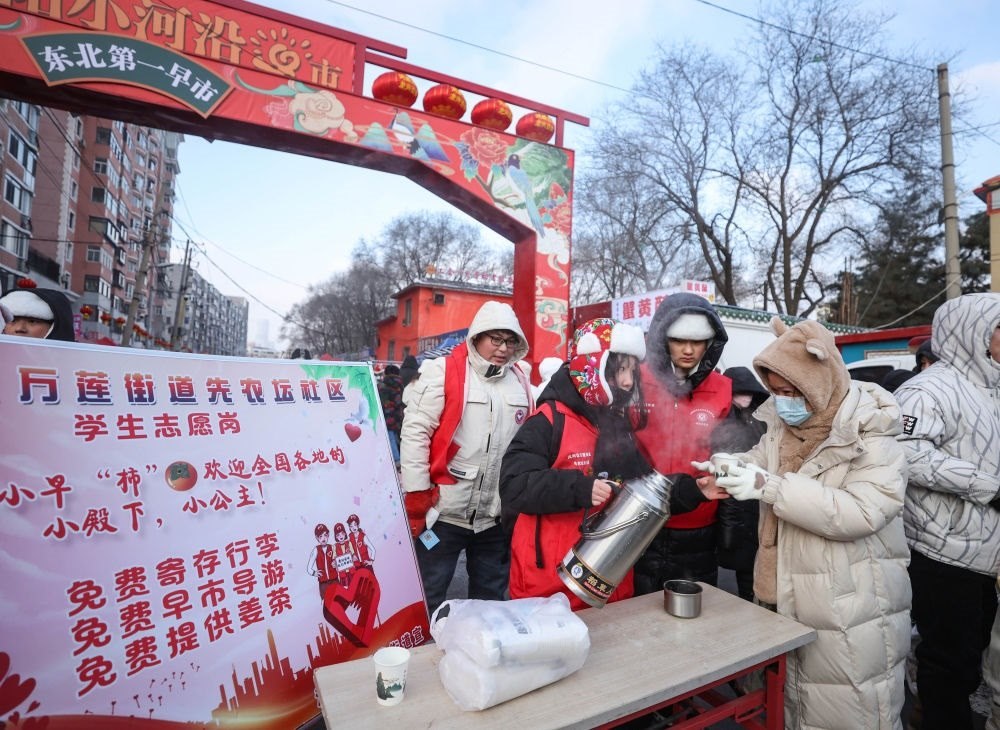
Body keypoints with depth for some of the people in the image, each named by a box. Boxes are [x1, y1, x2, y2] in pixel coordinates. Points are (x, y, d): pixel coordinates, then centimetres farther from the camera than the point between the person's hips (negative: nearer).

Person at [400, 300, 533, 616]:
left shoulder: (521, 383, 8)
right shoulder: (442, 372, -9)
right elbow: (415, 433, -12)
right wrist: (416, 495, -13)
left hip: (497, 515, 5)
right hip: (444, 511, -5)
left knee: (491, 597, 20)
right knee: (428, 596, 10)